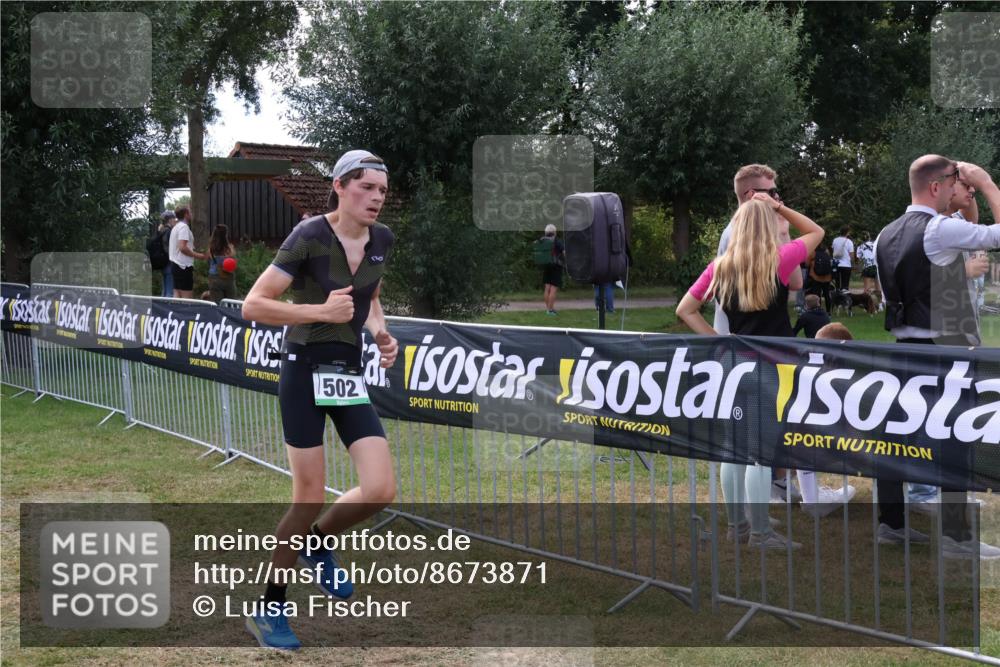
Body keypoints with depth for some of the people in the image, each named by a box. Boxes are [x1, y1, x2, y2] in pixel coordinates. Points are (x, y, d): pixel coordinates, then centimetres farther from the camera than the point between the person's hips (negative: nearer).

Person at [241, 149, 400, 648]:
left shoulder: (382, 239, 4)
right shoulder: (310, 237, -14)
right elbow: (252, 305, -15)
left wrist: (380, 332, 2)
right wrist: (321, 311, -24)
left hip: (350, 373, 6)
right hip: (305, 370, -6)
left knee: (380, 491, -7)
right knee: (310, 498, -2)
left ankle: (318, 542, 25)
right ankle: (268, 609, 17)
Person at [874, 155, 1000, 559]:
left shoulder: (886, 236, 11)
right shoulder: (940, 229, -15)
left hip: (904, 347, 8)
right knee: (955, 443, -2)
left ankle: (890, 524, 17)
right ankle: (956, 537, 0)